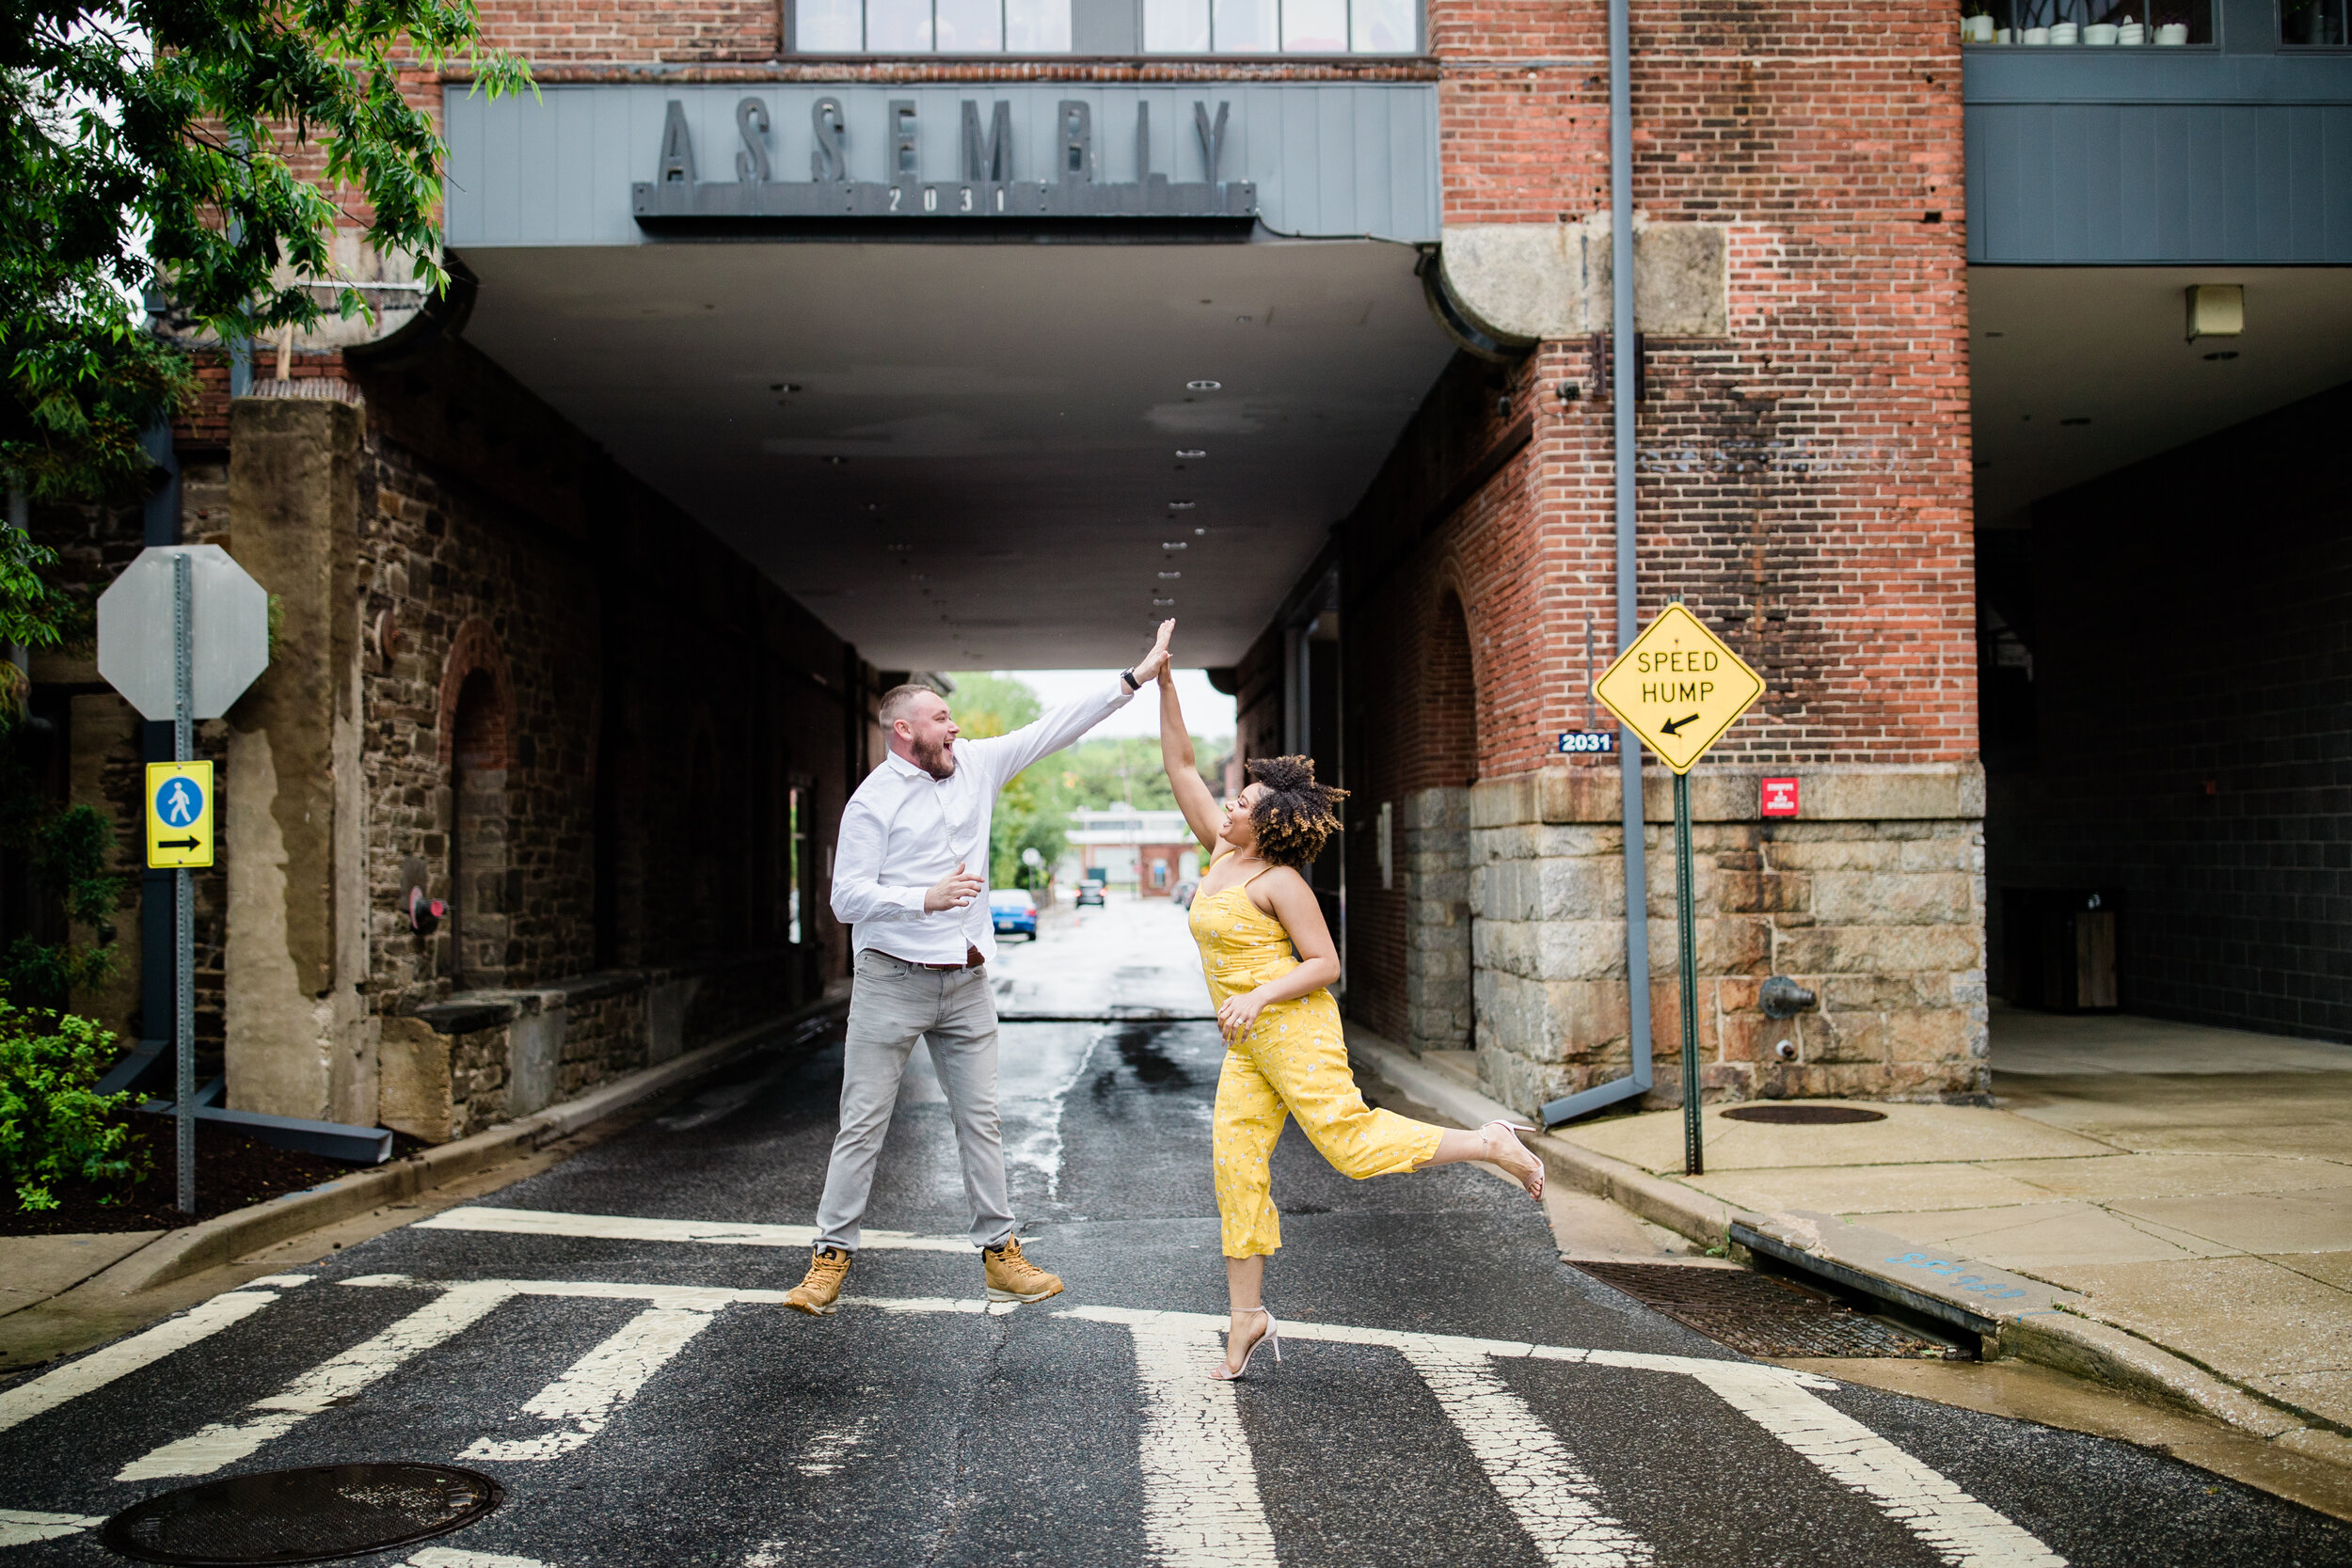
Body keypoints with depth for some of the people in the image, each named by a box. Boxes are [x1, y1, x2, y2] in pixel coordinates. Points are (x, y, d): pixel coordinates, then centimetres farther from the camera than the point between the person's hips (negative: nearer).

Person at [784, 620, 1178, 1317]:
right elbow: (847, 897, -11)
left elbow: (1054, 729, 7)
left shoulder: (975, 764, 7)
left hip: (965, 982, 5)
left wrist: (1134, 678, 4)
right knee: (864, 1123, -1)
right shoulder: (874, 800, -8)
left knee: (980, 1119, 8)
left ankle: (1000, 1252, 15)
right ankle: (831, 1258, 7)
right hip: (892, 981, -5)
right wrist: (926, 898, -24)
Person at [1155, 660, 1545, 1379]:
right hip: (1247, 1047, 8)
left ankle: (1489, 1145, 1)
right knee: (1235, 1166, 2)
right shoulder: (1221, 855, 9)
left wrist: (1259, 994, -24)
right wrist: (1163, 683, 8)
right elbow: (1181, 766, 13)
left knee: (1351, 1142, -14)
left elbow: (1324, 963, -13)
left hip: (1293, 1027, -8)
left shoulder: (1280, 882, -12)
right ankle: (1247, 1316, 8)